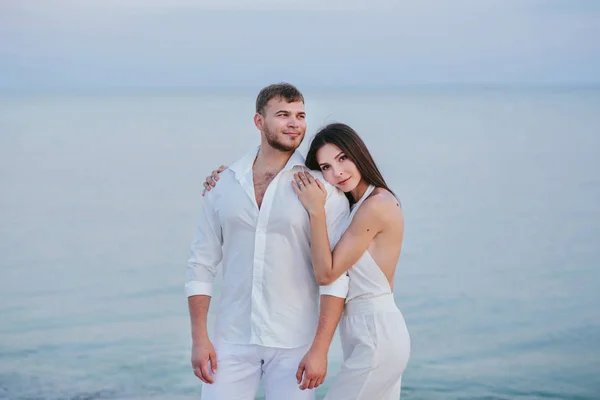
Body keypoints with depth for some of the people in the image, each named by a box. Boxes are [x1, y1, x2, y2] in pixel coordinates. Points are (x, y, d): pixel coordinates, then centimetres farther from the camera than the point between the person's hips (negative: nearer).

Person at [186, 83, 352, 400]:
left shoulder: (324, 190, -5)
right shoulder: (224, 184, 5)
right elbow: (202, 264, 6)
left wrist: (319, 350, -14)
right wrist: (199, 339, -1)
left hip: (294, 344, -2)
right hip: (232, 340, 2)